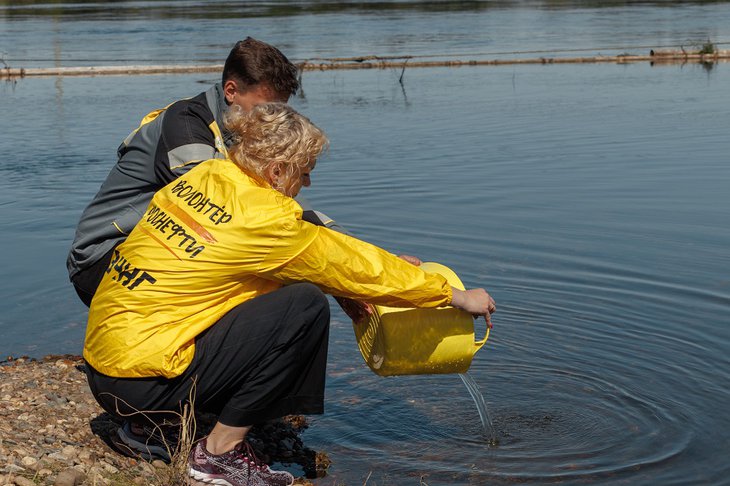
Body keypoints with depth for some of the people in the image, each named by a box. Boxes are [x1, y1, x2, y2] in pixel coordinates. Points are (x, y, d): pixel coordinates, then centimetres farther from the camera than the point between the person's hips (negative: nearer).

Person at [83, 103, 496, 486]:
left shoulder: (205, 176, 6)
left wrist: (382, 265, 20)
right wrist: (456, 296, 4)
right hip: (142, 382, -9)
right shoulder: (262, 218, -17)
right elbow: (354, 268, -7)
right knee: (306, 307, -13)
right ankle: (221, 452, -4)